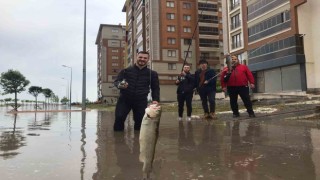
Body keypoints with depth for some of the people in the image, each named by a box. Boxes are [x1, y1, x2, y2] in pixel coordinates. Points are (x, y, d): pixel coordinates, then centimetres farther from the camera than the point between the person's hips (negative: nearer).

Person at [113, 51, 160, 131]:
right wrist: (119, 85, -20)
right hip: (124, 99, -1)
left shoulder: (152, 74, 7)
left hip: (141, 101, 1)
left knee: (140, 121, 2)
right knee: (119, 118, -12)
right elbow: (116, 81, 5)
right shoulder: (126, 70, 3)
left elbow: (155, 88, 12)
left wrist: (155, 99, -5)